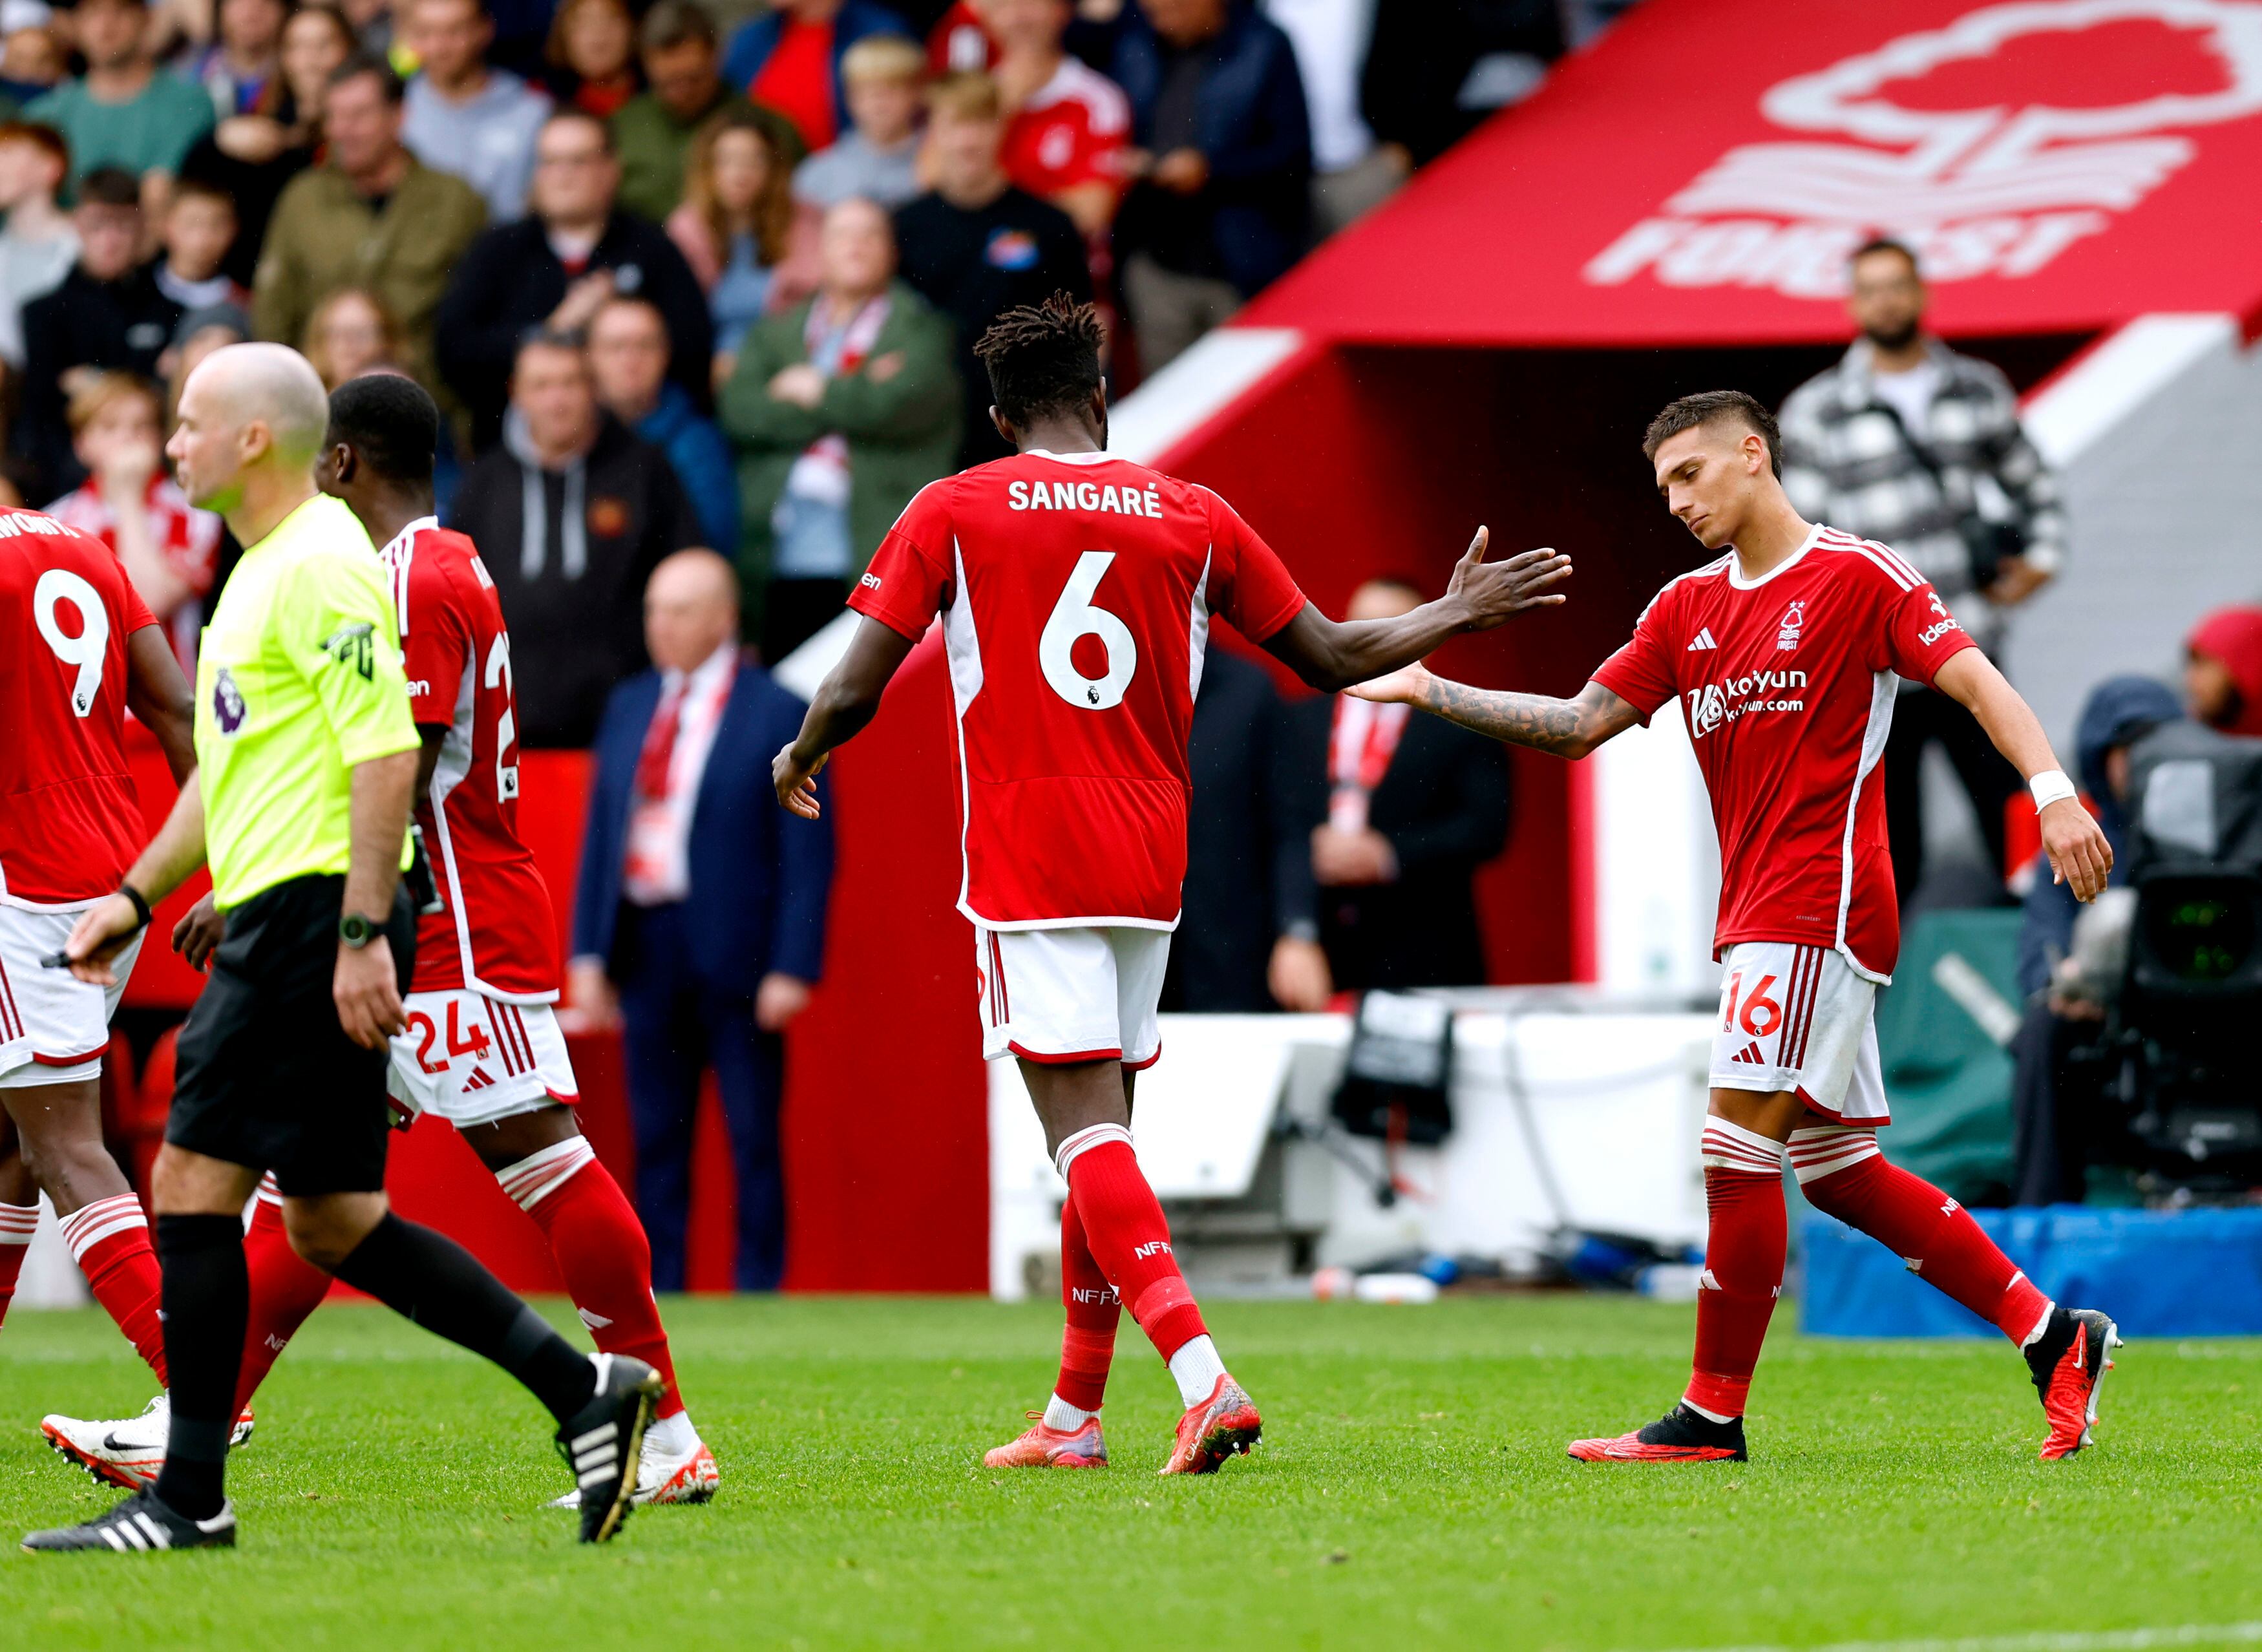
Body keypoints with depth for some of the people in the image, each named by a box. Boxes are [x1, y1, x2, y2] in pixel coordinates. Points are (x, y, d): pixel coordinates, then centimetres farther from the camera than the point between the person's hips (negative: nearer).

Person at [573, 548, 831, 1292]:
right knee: (656, 1138, 8)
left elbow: (808, 853, -7)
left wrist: (792, 969, -13)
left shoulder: (778, 716, -4)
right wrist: (590, 952, 7)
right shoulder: (630, 707, 12)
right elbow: (600, 833, 14)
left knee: (754, 1139, -1)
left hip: (735, 952, -5)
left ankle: (758, 1291, 4)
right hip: (647, 946, 5)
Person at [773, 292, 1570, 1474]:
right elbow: (1331, 659, 14)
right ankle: (1074, 1417, 21)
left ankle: (1203, 1378, -29)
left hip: (1027, 865, -4)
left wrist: (801, 758, 18)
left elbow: (853, 692, -4)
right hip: (1150, 867, 4)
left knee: (1085, 1131, -11)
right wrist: (1457, 614, 29)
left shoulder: (953, 513, -1)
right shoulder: (1191, 517, 7)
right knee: (1102, 1130, 15)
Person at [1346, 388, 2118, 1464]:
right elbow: (1580, 725, 14)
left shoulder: (1858, 577, -4)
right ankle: (2051, 1335, 16)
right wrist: (1434, 693, 5)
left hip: (1819, 909, -8)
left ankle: (1711, 1416, -7)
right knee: (1838, 1172, 9)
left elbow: (1977, 682, -10)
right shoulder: (1688, 608, 17)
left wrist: (2053, 792, -24)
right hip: (1758, 918, 8)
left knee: (1738, 1147, -11)